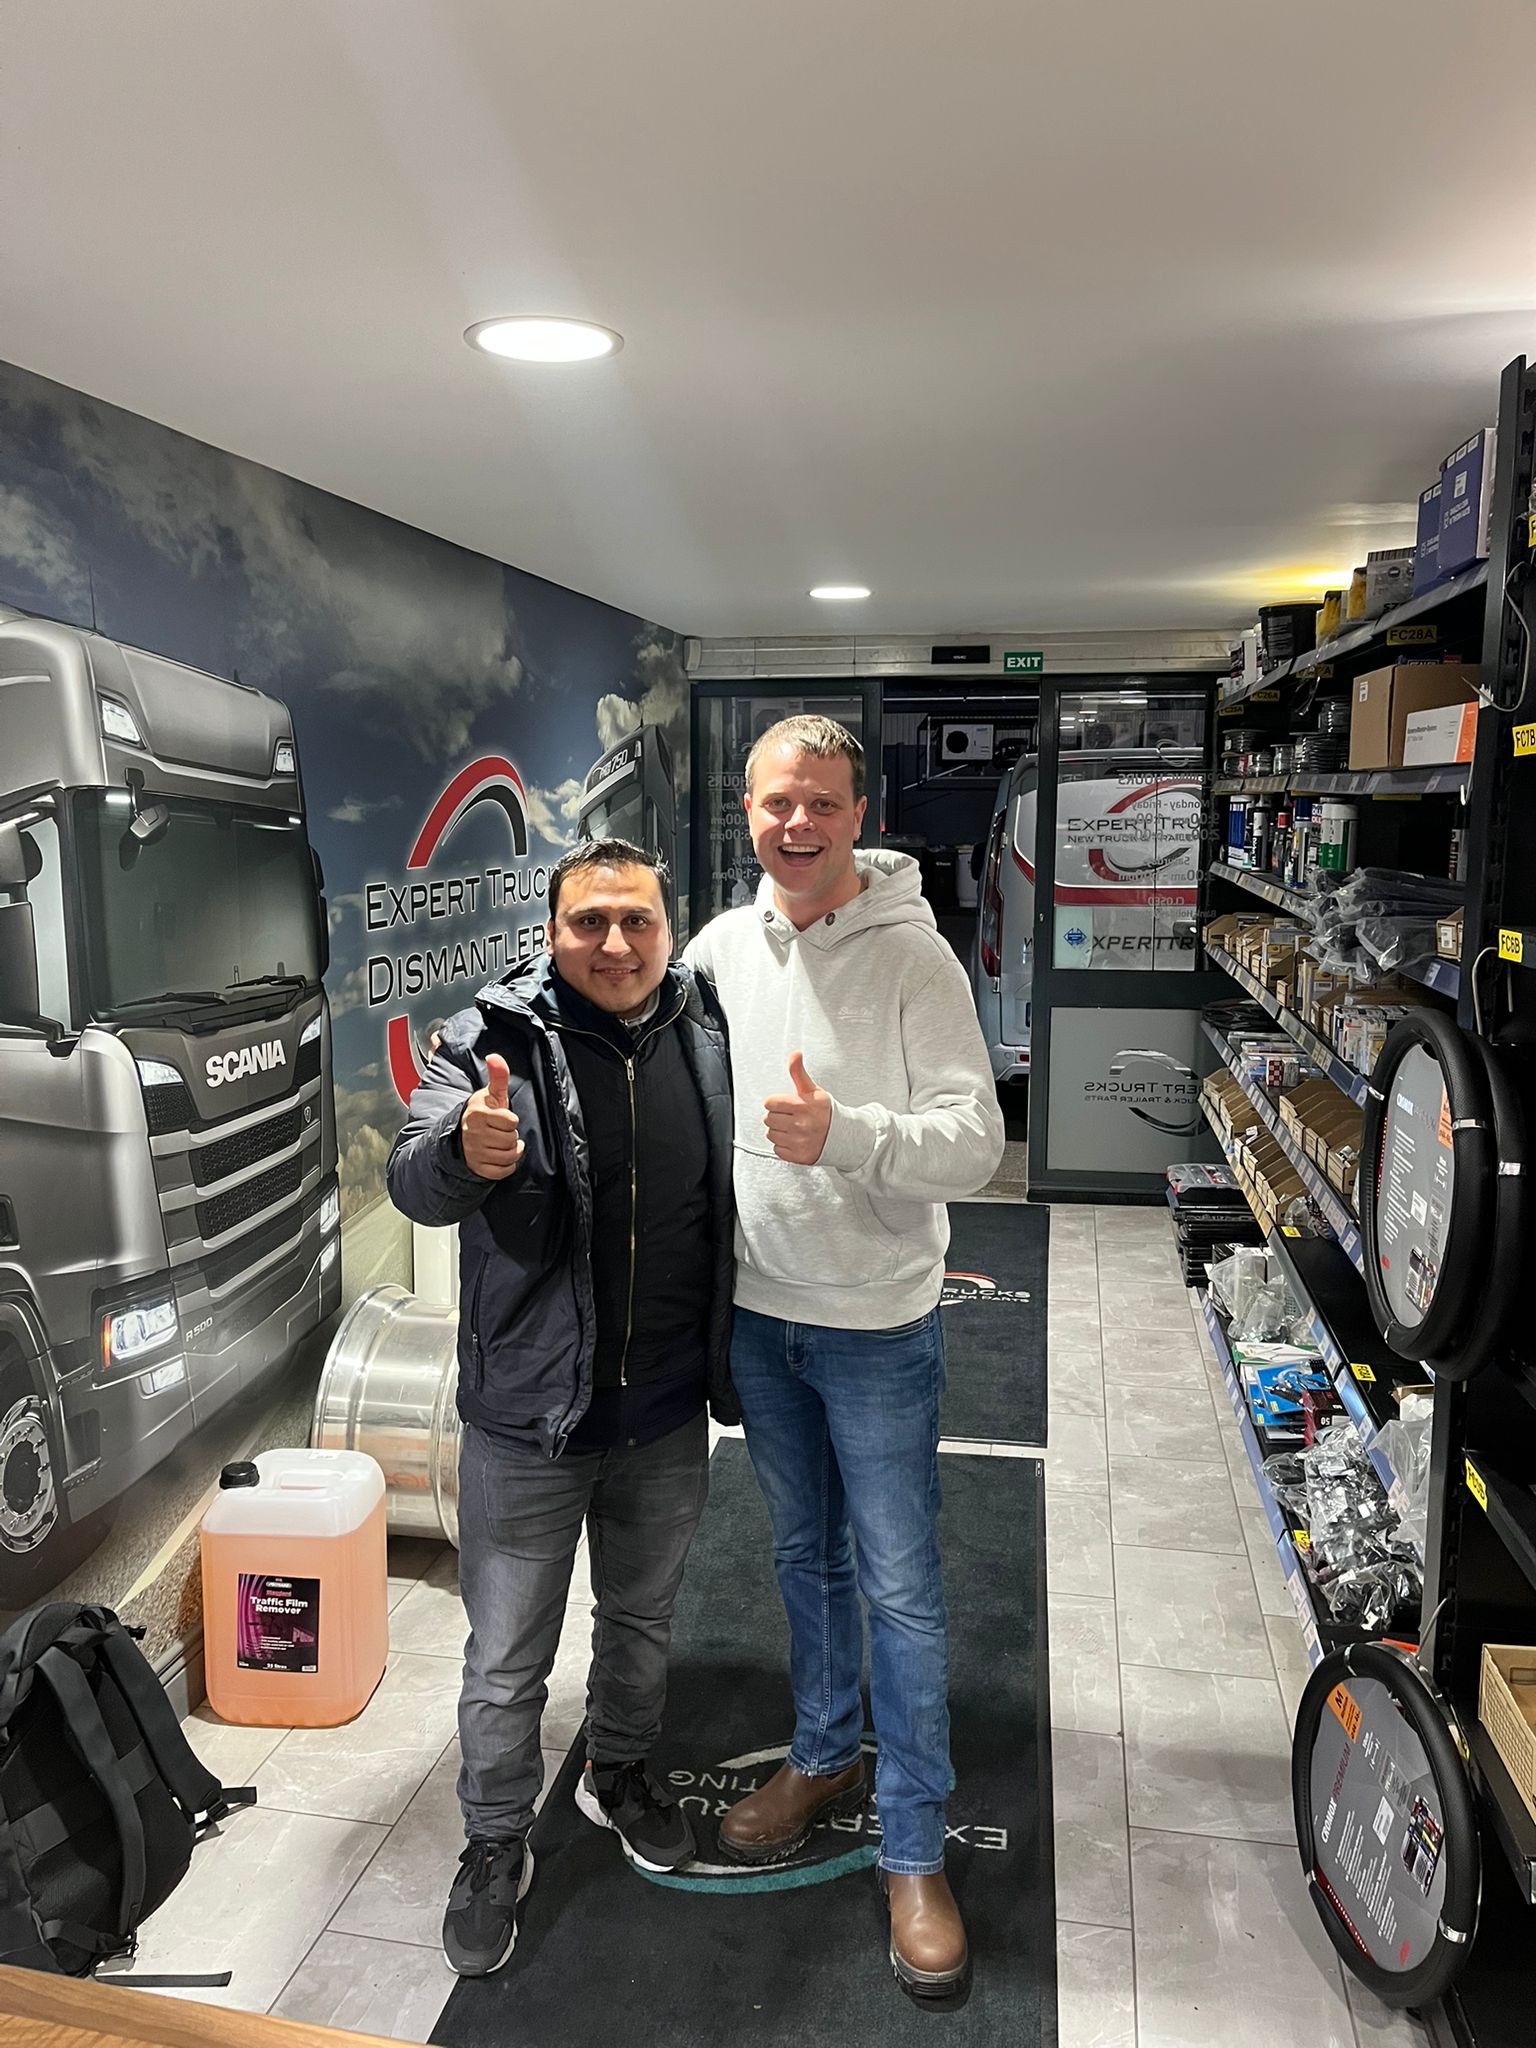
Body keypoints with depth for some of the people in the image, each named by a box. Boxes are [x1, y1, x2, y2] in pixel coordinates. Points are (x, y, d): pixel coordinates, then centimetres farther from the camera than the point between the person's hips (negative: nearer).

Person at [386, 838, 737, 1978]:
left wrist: (735, 1367, 10)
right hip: (530, 1421, -3)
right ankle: (496, 1848, 37)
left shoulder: (709, 1037, -4)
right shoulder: (492, 1042, -14)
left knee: (643, 1617, 25)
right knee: (507, 1660, 12)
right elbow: (414, 1185, -27)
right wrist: (466, 1155, -50)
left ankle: (620, 1773, 51)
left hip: (668, 1416, 4)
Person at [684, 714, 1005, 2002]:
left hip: (877, 1326, -5)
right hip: (757, 1315, 5)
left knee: (899, 1586, 6)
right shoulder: (720, 947, 1)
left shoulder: (912, 955, -15)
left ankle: (915, 1850, 23)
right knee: (803, 1555, 22)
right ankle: (827, 1756, 44)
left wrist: (845, 1135, -34)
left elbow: (976, 1143, -20)